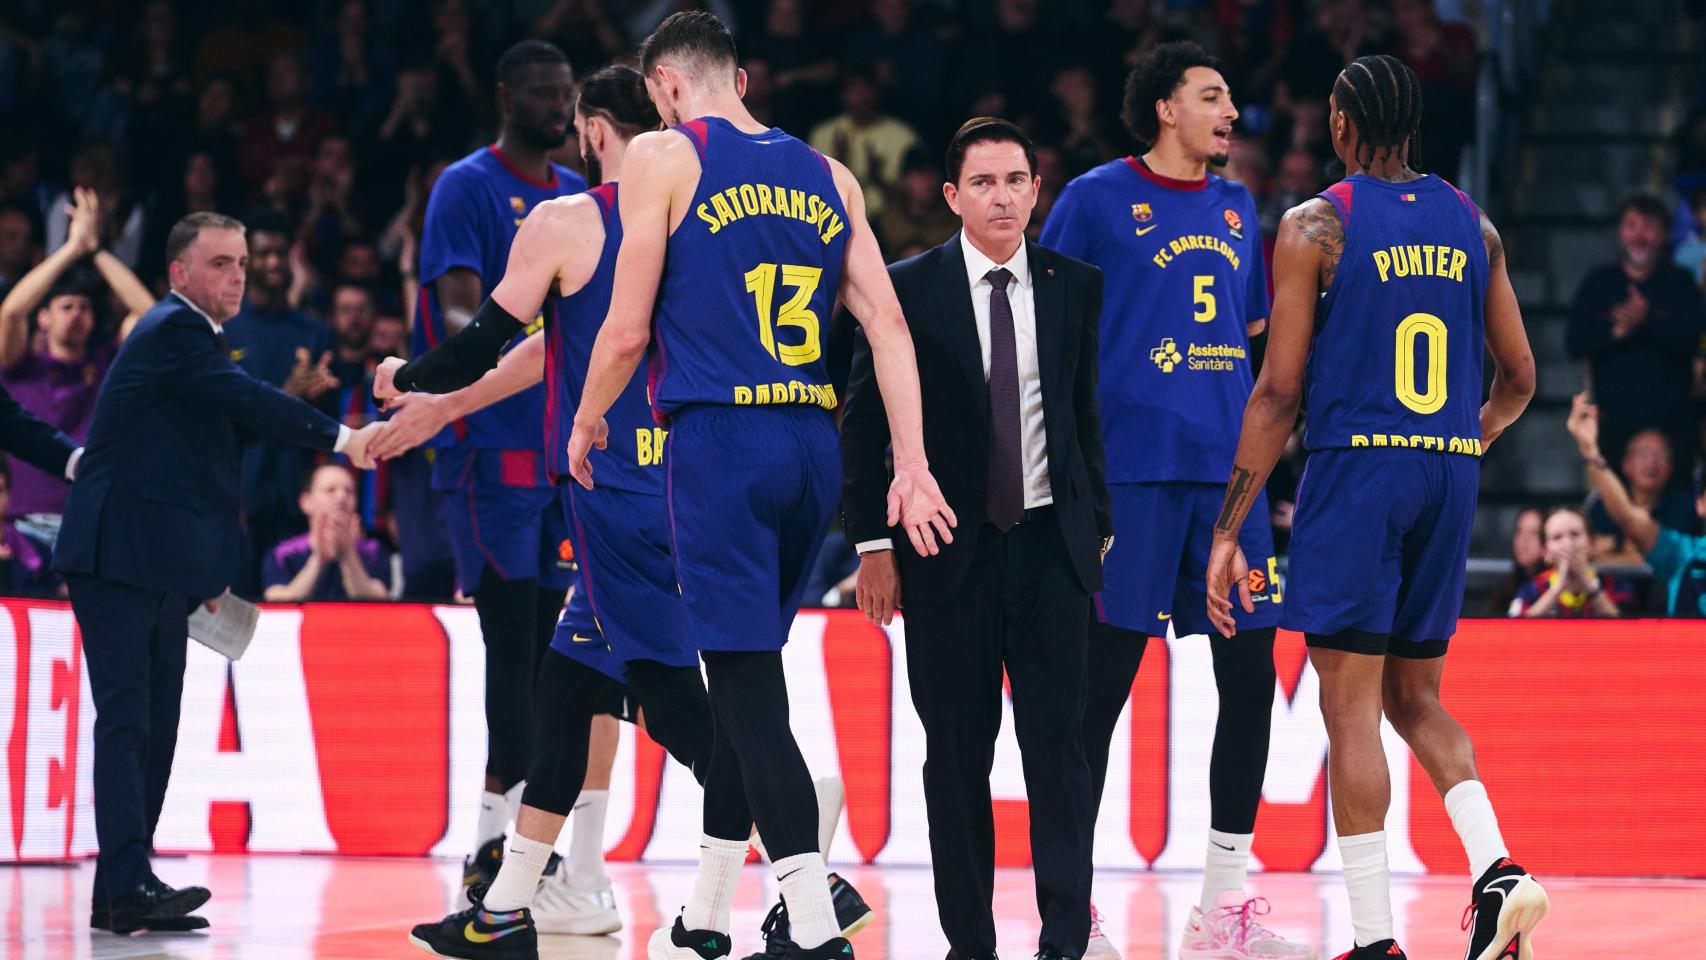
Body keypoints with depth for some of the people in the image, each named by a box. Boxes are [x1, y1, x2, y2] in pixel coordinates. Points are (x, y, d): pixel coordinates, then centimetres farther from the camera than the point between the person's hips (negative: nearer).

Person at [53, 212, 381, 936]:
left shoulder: (191, 334, 21)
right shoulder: (173, 331, -10)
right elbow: (247, 400, -24)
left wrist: (211, 574, 22)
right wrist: (341, 437, -32)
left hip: (162, 569, 10)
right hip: (118, 558, -10)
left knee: (154, 726, 7)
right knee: (126, 719, -15)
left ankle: (120, 895, 8)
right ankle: (129, 887, -21)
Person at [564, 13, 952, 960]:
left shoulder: (664, 157, -1)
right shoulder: (826, 176, 15)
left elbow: (628, 330, -4)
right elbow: (888, 325, 7)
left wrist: (587, 423, 14)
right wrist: (912, 468, 4)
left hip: (719, 440, -6)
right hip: (812, 445, 6)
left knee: (751, 687, -7)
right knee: (745, 677, 18)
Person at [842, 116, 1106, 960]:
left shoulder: (1074, 287, 6)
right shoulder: (909, 289, -1)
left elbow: (1089, 413, 12)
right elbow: (865, 421, 2)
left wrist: (1100, 528, 9)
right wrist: (874, 545, -3)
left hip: (1050, 543, 1)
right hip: (948, 548, -1)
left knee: (1057, 744, -4)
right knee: (957, 750, 3)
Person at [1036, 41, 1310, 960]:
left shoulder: (1235, 205, 17)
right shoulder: (1098, 197, -1)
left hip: (1227, 468, 6)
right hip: (1131, 466, -6)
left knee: (1251, 675, 2)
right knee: (1102, 683, -4)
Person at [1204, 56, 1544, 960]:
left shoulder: (1315, 225, -5)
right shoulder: (1471, 224, 10)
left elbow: (1280, 391, -8)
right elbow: (1519, 376, 14)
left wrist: (1227, 531, -5)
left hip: (1356, 471, -5)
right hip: (1450, 477, 5)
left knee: (1350, 706, -1)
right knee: (1414, 696, 17)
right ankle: (1497, 870, -4)